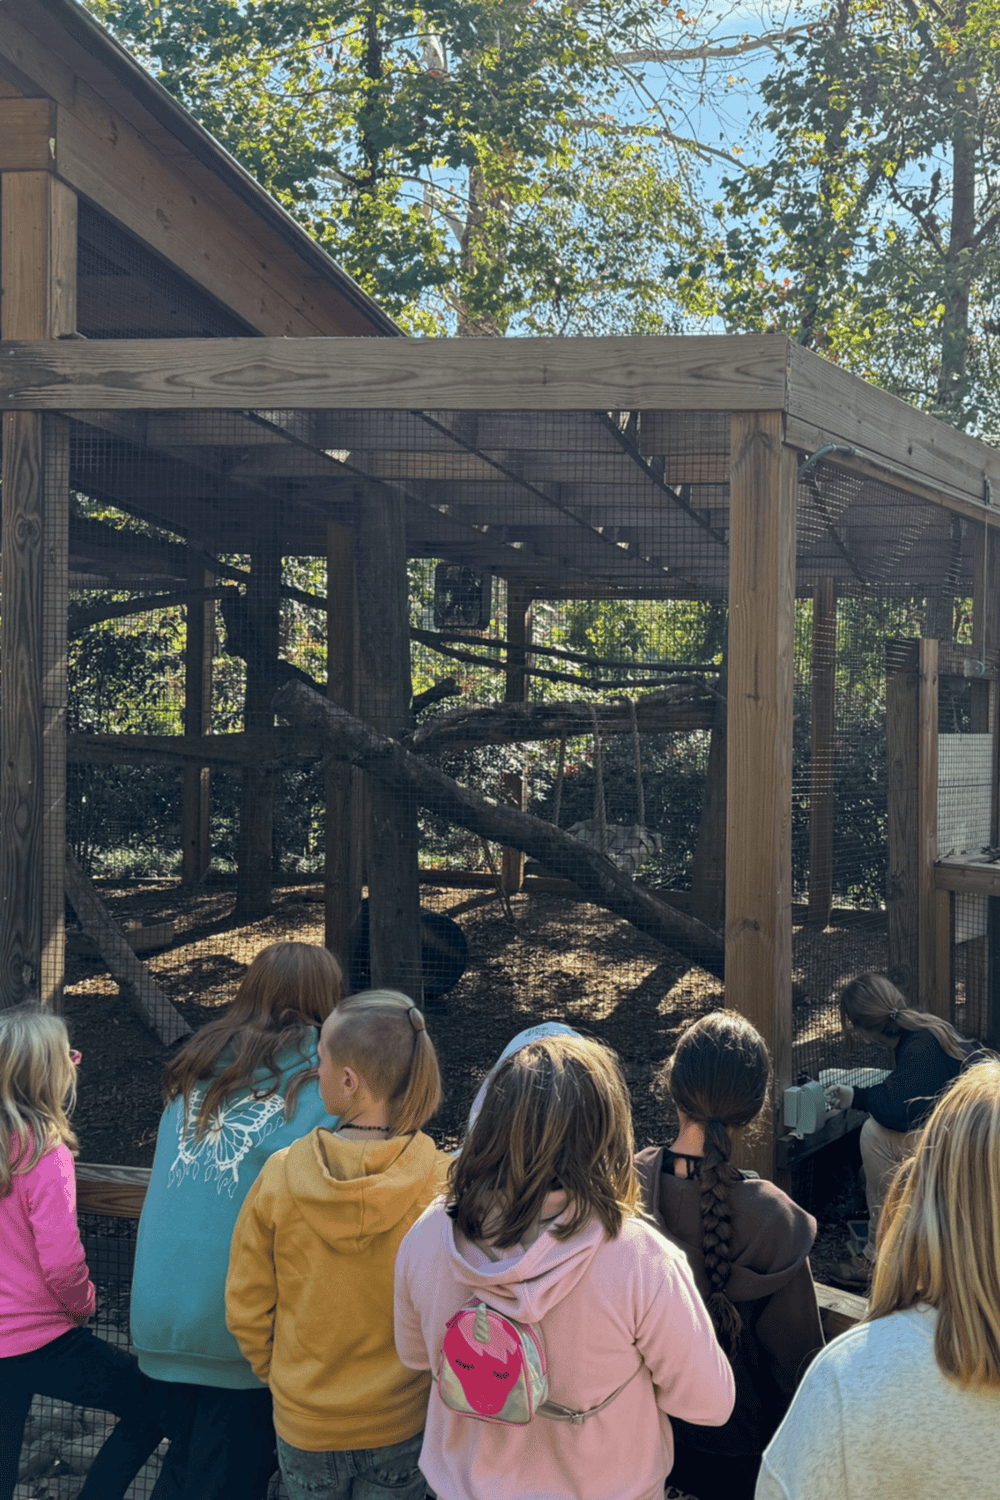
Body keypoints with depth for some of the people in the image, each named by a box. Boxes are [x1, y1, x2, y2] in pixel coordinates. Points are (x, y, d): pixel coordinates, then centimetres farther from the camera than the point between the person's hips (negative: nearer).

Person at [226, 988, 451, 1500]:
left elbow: (246, 1305, -6)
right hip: (402, 1424, 0)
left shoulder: (279, 1176, -18)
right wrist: (431, 1381, 8)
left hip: (304, 1423, 1)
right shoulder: (441, 1182, -21)